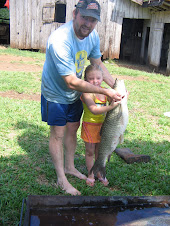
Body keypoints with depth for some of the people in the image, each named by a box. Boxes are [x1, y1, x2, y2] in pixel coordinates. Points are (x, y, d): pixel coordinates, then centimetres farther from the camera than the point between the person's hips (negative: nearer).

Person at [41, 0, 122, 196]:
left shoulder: (93, 36, -11)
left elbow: (98, 64, 6)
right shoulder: (59, 40, -35)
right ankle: (61, 179, 20)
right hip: (55, 93, -6)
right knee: (58, 134, 4)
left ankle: (69, 167, 38)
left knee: (72, 129, 17)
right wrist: (104, 91, -30)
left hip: (74, 94, 7)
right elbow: (72, 82, -34)